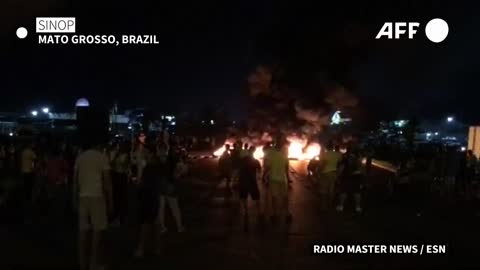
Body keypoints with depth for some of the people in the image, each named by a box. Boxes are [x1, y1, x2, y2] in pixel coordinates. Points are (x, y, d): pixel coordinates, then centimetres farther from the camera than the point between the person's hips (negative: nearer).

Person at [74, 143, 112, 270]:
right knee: (97, 230, 2)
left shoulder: (80, 157, 9)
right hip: (97, 196, -5)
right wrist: (110, 200, -2)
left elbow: (75, 178, 10)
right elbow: (106, 181, -8)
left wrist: (78, 194, 19)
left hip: (83, 196, 5)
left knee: (83, 230, 9)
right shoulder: (102, 157, -6)